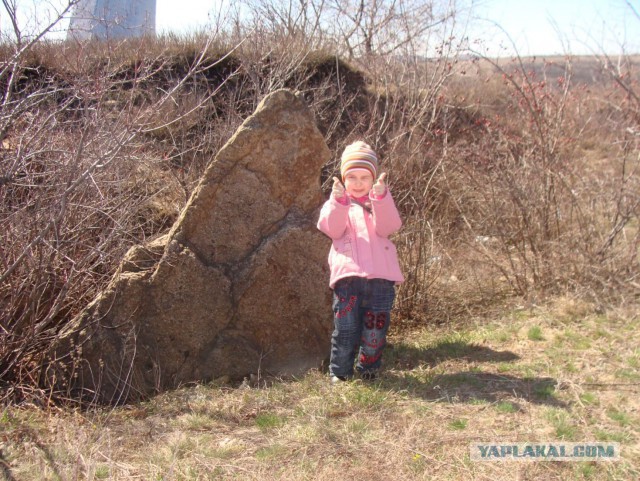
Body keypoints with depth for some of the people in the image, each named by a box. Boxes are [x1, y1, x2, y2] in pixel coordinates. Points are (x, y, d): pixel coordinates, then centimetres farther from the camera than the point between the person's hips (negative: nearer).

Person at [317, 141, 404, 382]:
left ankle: (369, 370, 22)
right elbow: (332, 229, -7)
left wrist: (380, 196, -18)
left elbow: (386, 228, -5)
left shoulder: (381, 203, 17)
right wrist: (339, 200, -22)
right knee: (345, 328, -4)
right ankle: (339, 373, 10)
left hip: (380, 276, 2)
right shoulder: (335, 204, 14)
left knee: (375, 327, 4)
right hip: (348, 275, -1)